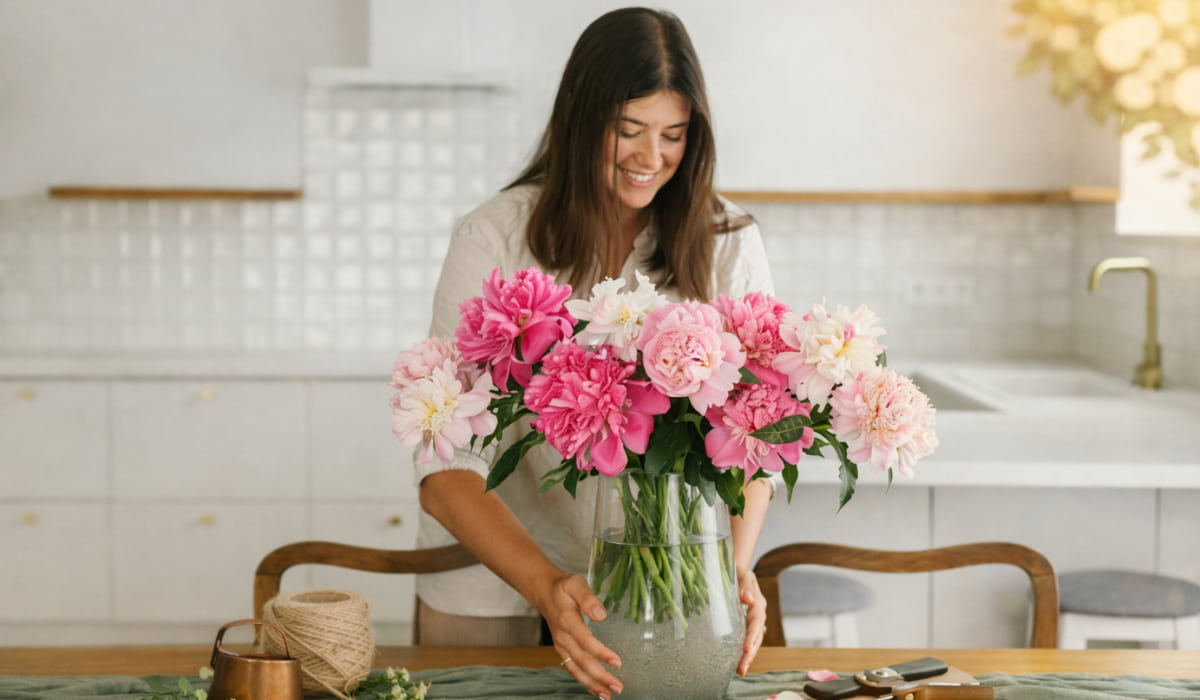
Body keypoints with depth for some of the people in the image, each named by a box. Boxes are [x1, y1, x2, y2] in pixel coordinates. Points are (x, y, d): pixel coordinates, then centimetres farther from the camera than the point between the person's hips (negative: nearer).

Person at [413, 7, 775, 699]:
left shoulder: (728, 243, -5)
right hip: (493, 593, -1)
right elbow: (447, 471, -20)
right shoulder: (494, 239, -13)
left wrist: (734, 565, -24)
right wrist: (547, 586, -35)